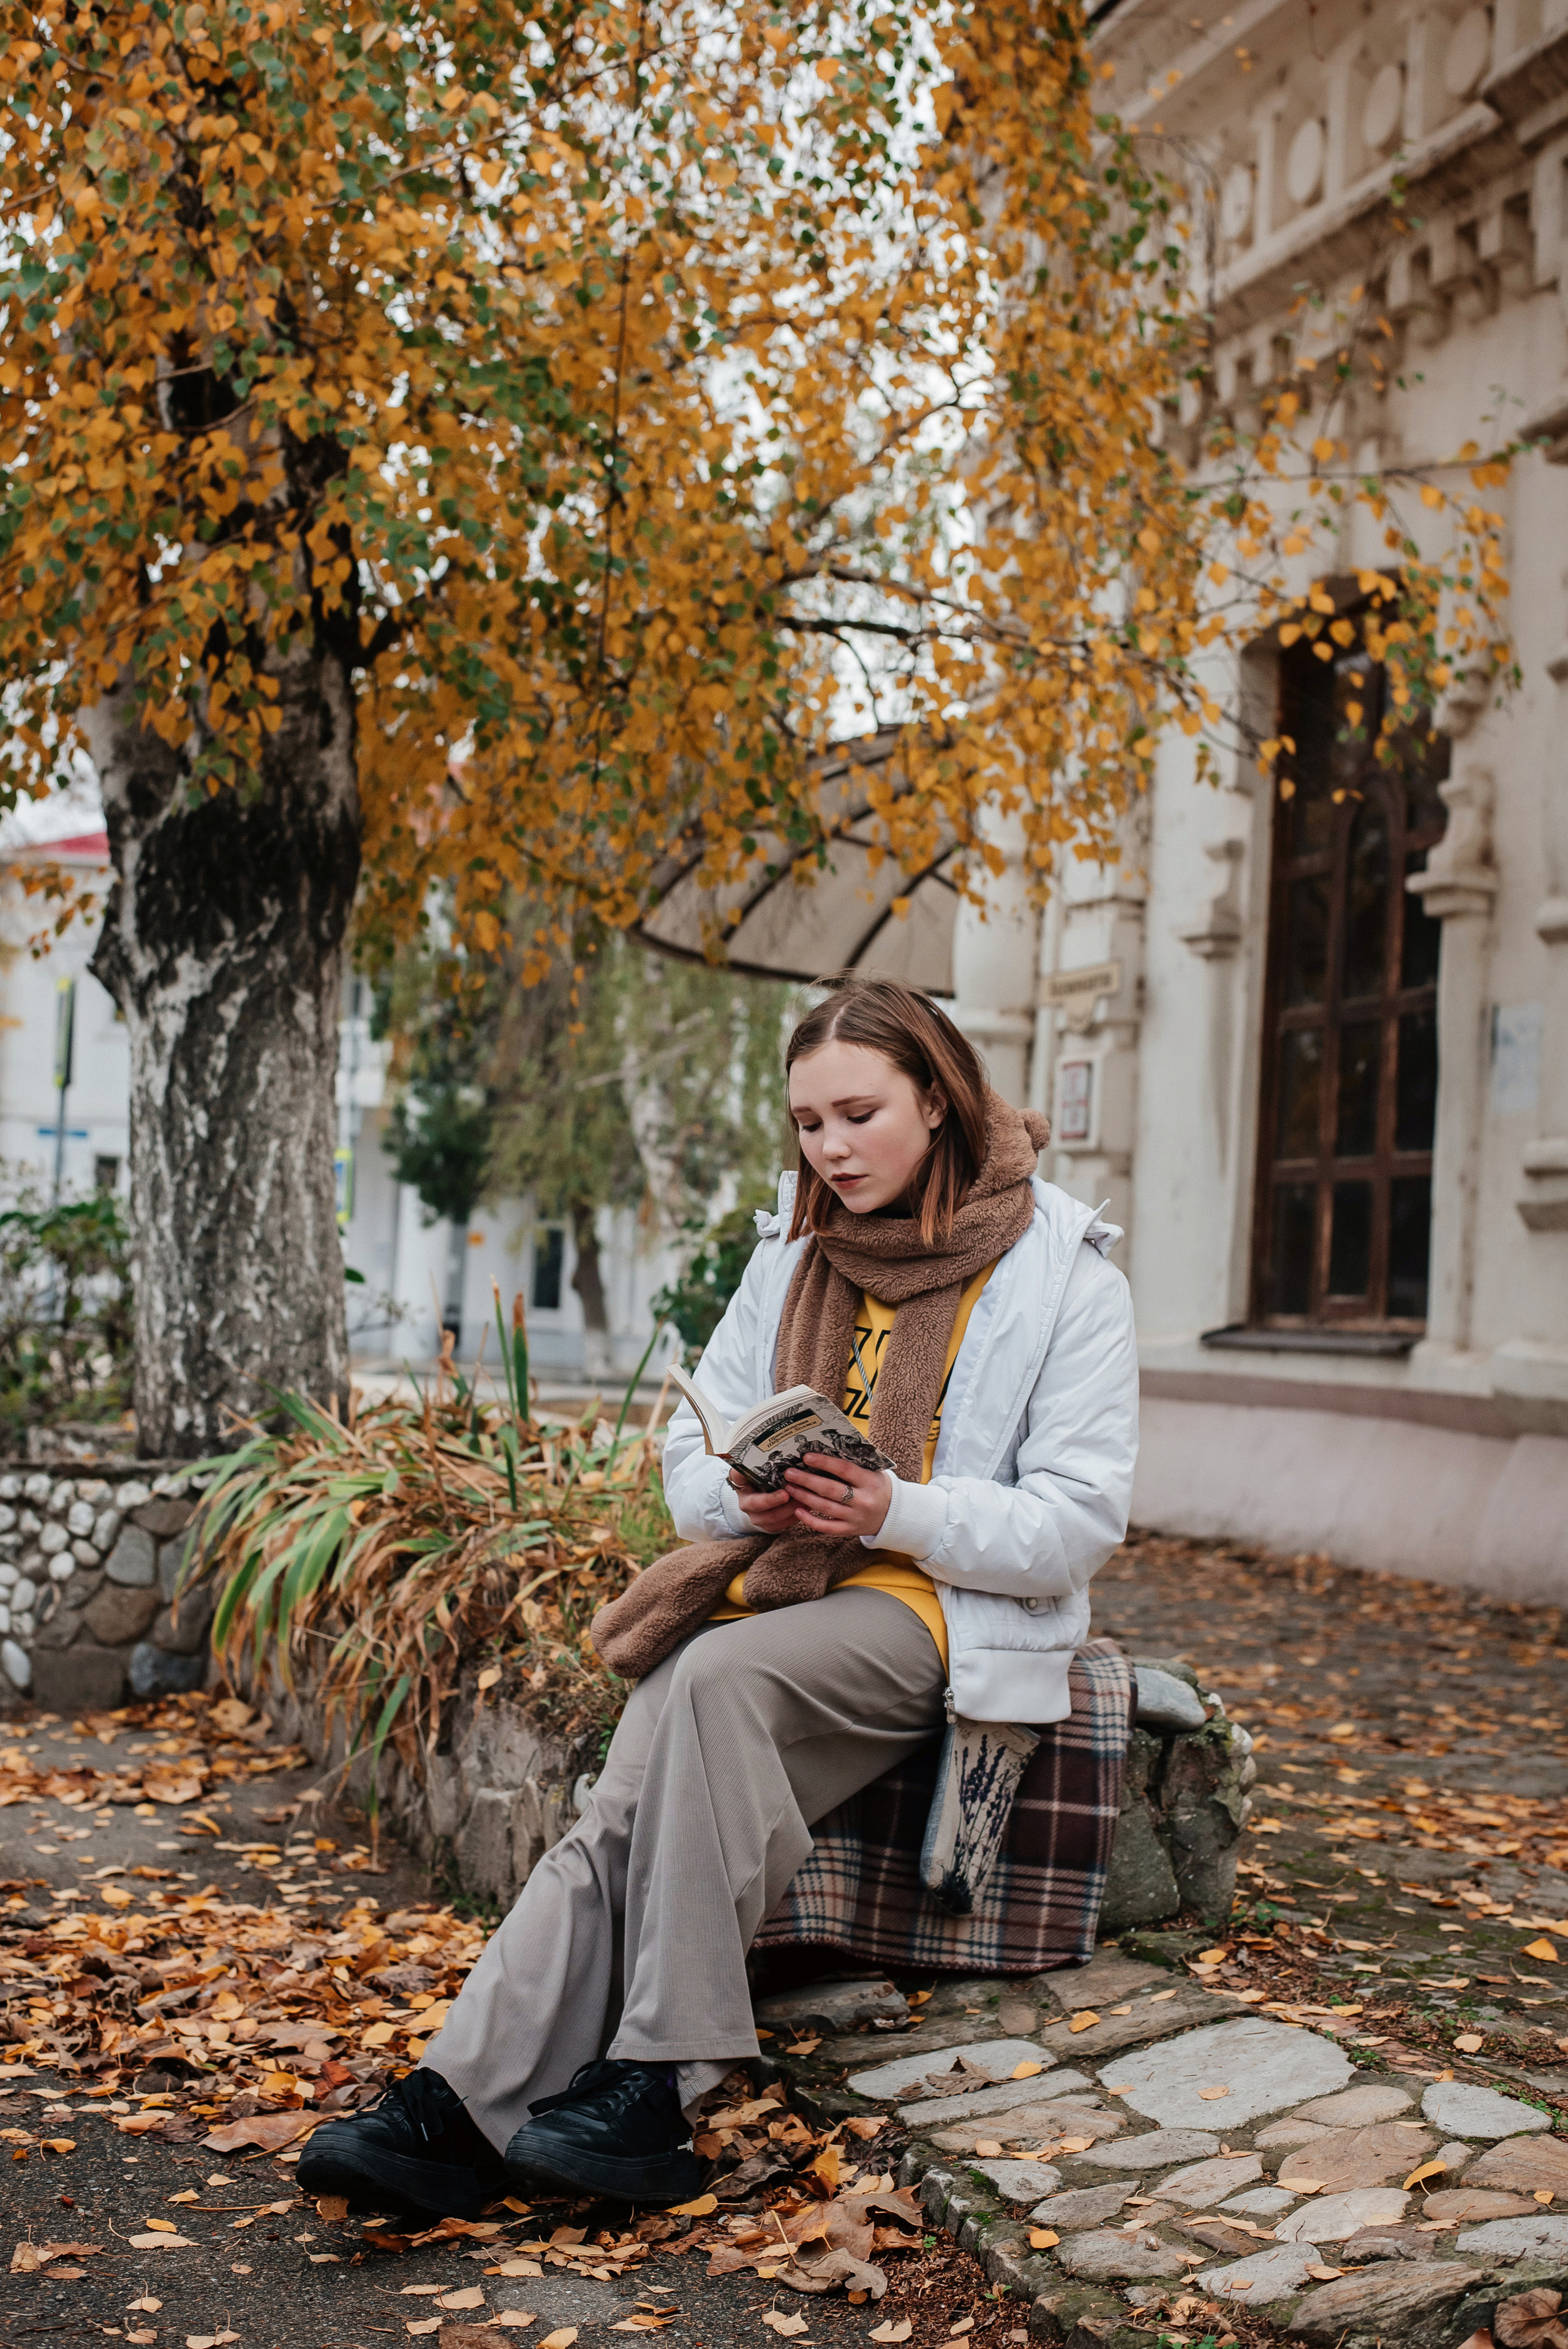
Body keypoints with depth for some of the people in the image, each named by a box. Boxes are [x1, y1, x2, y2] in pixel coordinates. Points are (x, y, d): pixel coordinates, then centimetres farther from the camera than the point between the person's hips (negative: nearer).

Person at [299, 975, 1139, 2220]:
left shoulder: (1063, 1272, -1)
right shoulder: (794, 1253, 16)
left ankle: (654, 2086, -31)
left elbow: (1079, 1523, -7)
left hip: (951, 1606, -4)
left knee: (723, 1674, -34)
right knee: (629, 1816, -24)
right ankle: (458, 2104, -31)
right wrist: (749, 1492, -10)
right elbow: (691, 1456, 15)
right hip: (777, 1580, 5)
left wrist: (892, 1510, -20)